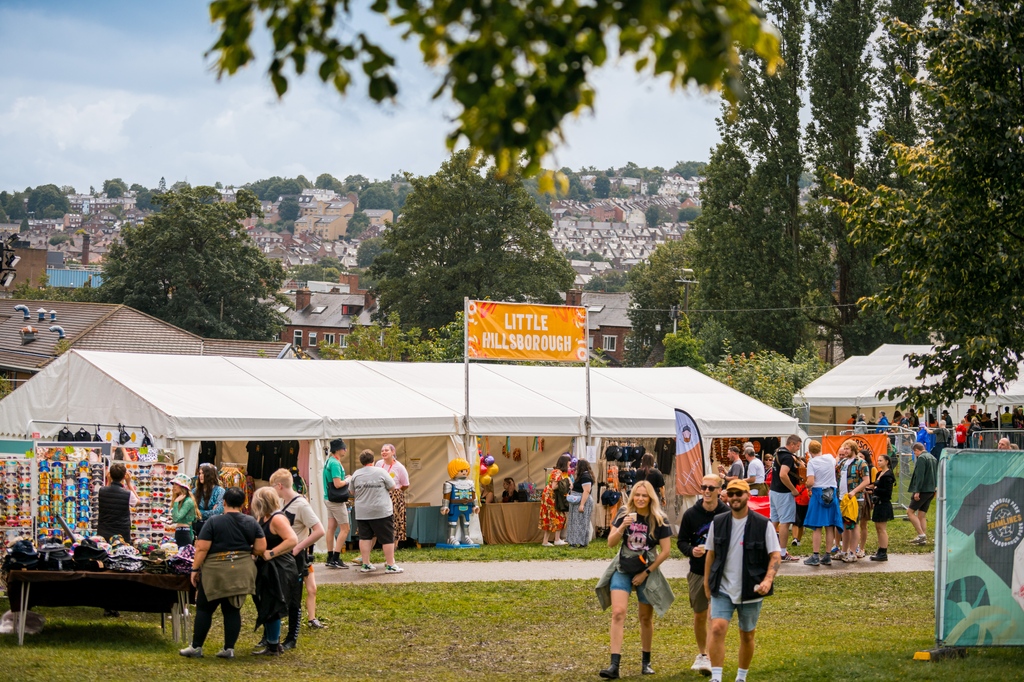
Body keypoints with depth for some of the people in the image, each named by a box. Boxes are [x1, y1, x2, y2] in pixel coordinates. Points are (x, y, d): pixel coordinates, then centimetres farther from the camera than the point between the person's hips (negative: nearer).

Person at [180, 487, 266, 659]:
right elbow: (260, 548, 2)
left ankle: (196, 647, 8)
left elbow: (202, 548, -10)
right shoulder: (252, 522, 3)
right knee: (233, 609, 8)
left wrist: (195, 569, -2)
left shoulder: (213, 522, -7)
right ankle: (229, 648, 6)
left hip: (215, 572, -4)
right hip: (241, 572, 4)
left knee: (204, 608, 5)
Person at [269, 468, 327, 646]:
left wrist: (297, 548, -20)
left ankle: (292, 639, 12)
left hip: (295, 558, -8)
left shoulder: (301, 505, -17)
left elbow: (319, 531, -22)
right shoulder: (281, 503, 7)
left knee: (293, 600, 1)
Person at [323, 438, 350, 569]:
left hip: (329, 498, 10)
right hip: (336, 501, -10)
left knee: (331, 528, 10)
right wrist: (348, 481, -6)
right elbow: (337, 484, -24)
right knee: (344, 529, -4)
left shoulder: (329, 461, 12)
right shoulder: (335, 464, -18)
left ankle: (330, 558, 13)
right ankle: (336, 559, -7)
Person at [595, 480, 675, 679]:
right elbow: (611, 542, -5)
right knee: (618, 613, -13)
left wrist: (646, 573, -8)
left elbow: (665, 550, -6)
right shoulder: (624, 514, -3)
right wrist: (622, 526, -23)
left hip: (646, 572, -1)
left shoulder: (659, 520, -9)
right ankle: (614, 665, -19)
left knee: (646, 618, 10)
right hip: (622, 570, 1)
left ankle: (646, 661, 28)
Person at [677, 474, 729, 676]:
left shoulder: (728, 514, -8)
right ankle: (702, 653, 31)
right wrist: (691, 551, -17)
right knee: (699, 616, 13)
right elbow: (681, 540, 3)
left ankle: (709, 658, -12)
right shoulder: (691, 514, -2)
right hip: (697, 573, 3)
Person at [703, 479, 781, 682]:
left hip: (751, 591, -1)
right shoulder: (718, 523, 2)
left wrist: (768, 580, -19)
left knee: (747, 635, 10)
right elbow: (711, 553, 12)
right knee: (717, 628, -17)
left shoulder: (763, 525, -5)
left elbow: (776, 555, -5)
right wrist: (707, 582, 12)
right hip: (722, 589, 1)